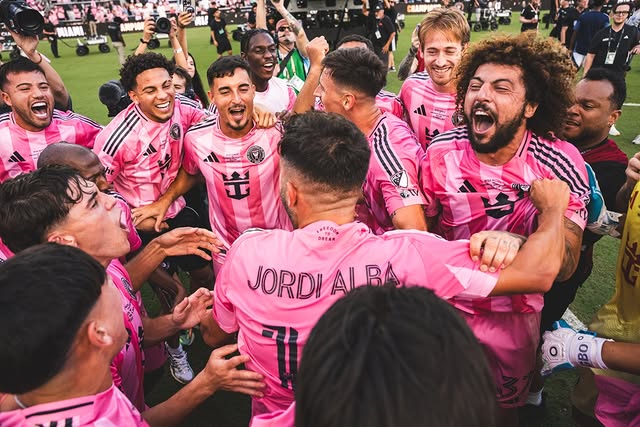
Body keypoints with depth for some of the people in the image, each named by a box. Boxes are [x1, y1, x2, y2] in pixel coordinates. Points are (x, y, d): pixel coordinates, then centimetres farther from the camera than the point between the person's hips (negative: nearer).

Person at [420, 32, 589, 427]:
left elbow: (565, 264, -24)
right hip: (445, 301, 1)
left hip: (515, 313, -1)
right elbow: (422, 230, -2)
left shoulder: (561, 162, -20)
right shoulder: (441, 153, -16)